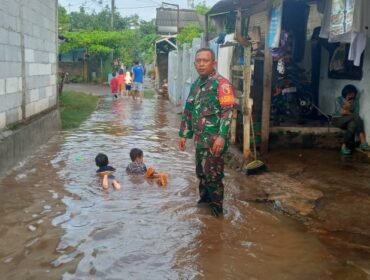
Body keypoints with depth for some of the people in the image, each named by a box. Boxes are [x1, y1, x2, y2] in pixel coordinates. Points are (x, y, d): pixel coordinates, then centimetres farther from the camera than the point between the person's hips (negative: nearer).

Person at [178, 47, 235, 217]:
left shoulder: (221, 84, -11)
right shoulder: (195, 85, 14)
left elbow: (227, 111, -18)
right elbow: (188, 111, 19)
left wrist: (221, 137, -26)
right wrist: (184, 134, 18)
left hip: (214, 139, -7)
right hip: (199, 138, 8)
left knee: (212, 174, -2)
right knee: (201, 171, 17)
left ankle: (216, 208, 12)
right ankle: (204, 199, 35)